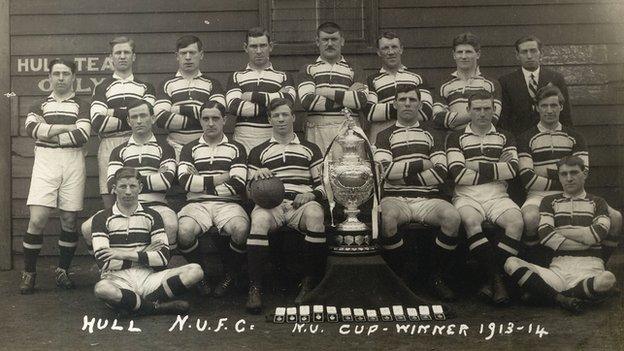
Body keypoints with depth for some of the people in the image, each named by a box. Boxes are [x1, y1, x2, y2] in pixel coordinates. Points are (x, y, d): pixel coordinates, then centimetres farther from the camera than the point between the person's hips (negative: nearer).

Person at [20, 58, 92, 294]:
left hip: (73, 163, 0)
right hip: (45, 163, 0)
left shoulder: (81, 106, 12)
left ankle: (63, 271, 17)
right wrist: (67, 127, -9)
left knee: (69, 220, 3)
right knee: (37, 219, -9)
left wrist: (48, 134, -5)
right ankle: (29, 273, 4)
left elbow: (82, 135, -8)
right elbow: (32, 128, -5)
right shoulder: (40, 106, 18)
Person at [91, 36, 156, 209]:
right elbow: (97, 123, -1)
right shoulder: (102, 88, 16)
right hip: (109, 146, 0)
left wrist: (113, 113, -1)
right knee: (109, 200, -5)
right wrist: (130, 119, -3)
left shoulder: (145, 87, 19)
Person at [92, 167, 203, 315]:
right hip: (117, 279, -2)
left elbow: (164, 257, -1)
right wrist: (143, 254, -5)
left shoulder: (151, 216, 11)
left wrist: (125, 255, -9)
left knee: (195, 271, -18)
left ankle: (146, 303, -22)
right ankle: (157, 306, -22)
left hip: (147, 277, 3)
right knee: (101, 289, -40)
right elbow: (103, 262, -9)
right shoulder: (102, 218, 4)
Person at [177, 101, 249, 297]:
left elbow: (238, 185, -2)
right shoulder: (190, 149, 17)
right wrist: (219, 179, -3)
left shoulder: (236, 149, 14)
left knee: (241, 229, -34)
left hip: (228, 203, 0)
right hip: (197, 204, 1)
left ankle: (230, 276, -4)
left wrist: (202, 184, -1)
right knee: (183, 231, -33)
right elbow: (184, 181, -1)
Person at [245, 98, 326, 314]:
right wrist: (256, 176, -2)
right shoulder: (259, 152, 25)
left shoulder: (310, 149, 24)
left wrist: (311, 195, -3)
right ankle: (255, 288, -31)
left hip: (301, 203, 0)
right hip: (270, 203, 0)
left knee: (315, 215, -37)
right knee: (259, 219, -37)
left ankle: (309, 283, -26)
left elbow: (323, 183, 19)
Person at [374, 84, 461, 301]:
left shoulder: (433, 135, 18)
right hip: (396, 199, -1)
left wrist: (403, 175, -2)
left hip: (427, 199, 2)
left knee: (452, 217, -30)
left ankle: (436, 277, -12)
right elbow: (386, 170, -4)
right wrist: (421, 165, -2)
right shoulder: (384, 136, 15)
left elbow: (440, 174, 3)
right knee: (387, 218, -36)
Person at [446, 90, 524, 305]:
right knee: (471, 221, -35)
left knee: (516, 222, -29)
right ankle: (496, 279, -30)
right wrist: (497, 170, -1)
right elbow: (457, 174, -4)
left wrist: (478, 168, -4)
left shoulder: (504, 137, 20)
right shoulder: (456, 138, 13)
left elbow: (513, 169, 1)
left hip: (498, 196, 2)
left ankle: (492, 281, -25)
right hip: (467, 196, -2)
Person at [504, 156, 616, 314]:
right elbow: (545, 236, 0)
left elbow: (597, 234, -3)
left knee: (607, 280, -39)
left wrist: (560, 231, 1)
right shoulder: (550, 201, 19)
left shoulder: (597, 203, 19)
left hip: (589, 268, -1)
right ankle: (562, 299, -27)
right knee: (511, 264, -24)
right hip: (558, 267, 1)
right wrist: (585, 242, -4)